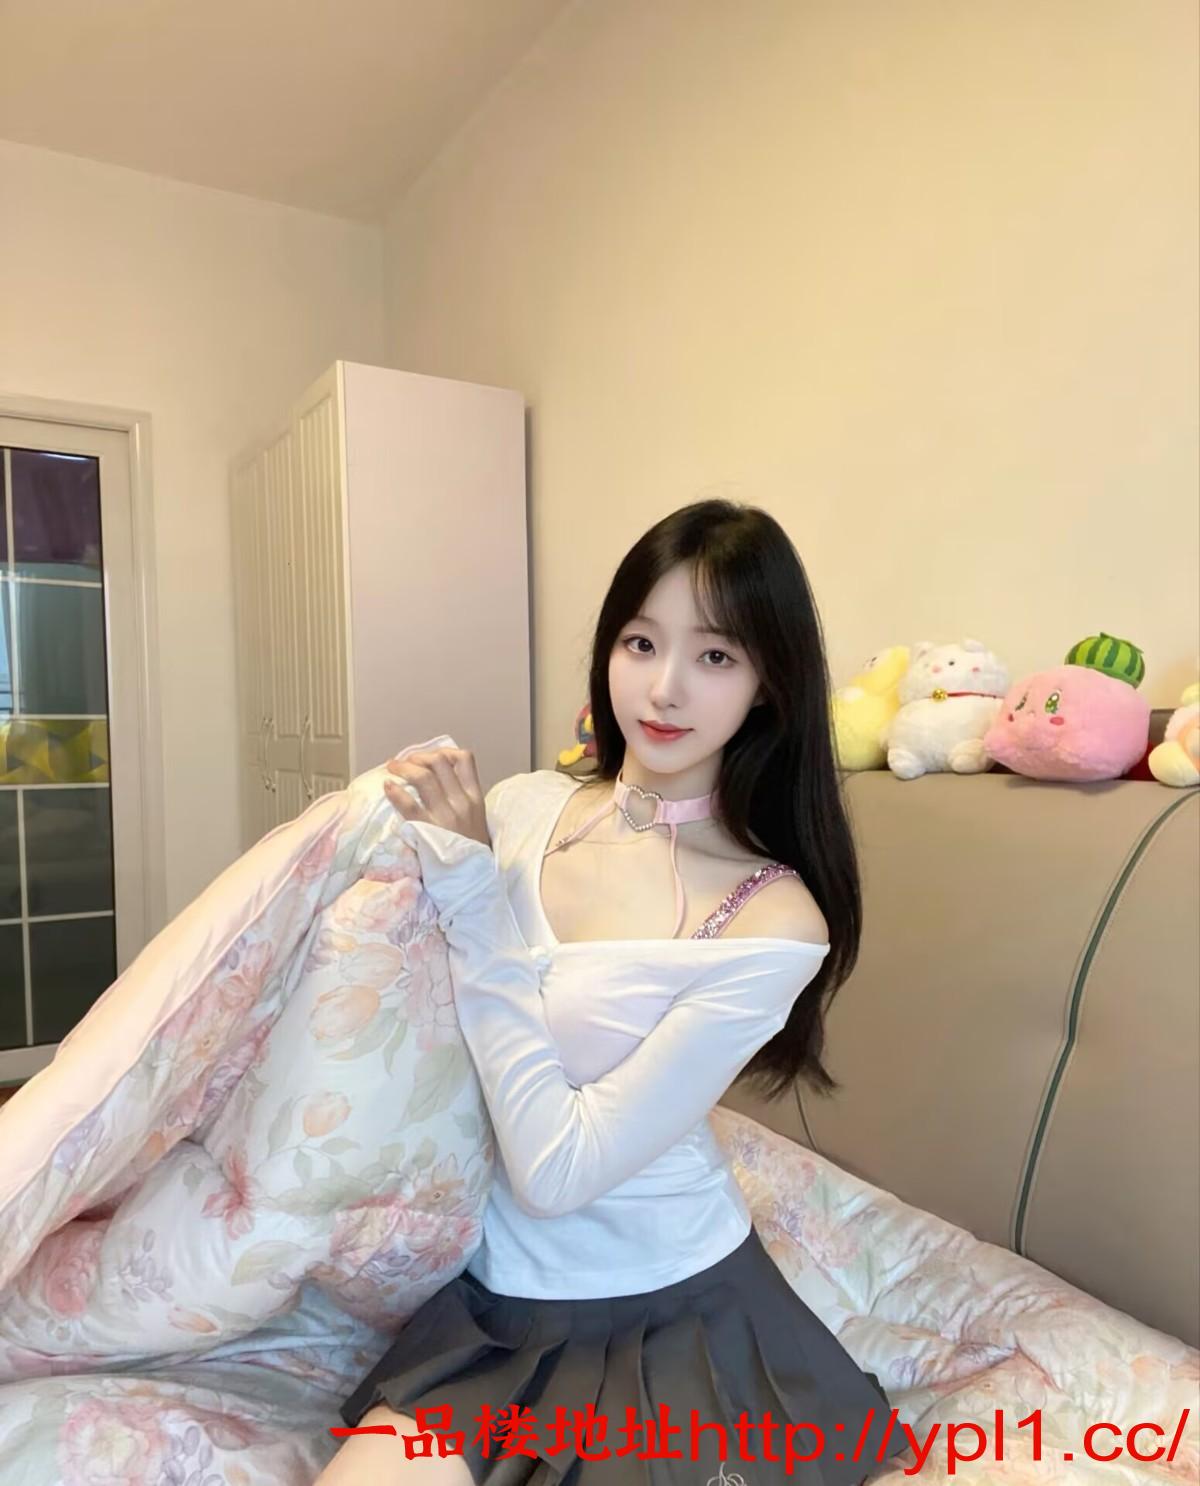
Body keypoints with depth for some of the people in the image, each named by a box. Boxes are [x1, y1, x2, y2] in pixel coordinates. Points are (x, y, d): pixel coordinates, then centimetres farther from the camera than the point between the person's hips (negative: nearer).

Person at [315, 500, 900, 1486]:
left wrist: (472, 891, -22)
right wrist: (425, 837, -17)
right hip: (497, 1292, 3)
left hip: (671, 1316, -2)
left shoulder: (772, 920, -19)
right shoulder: (520, 808, -8)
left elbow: (557, 1168, -22)